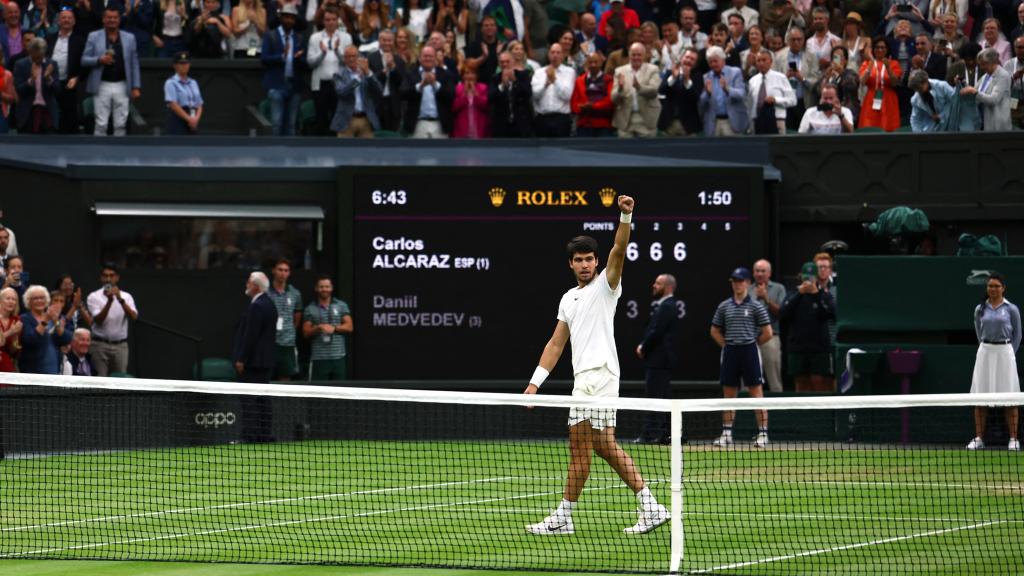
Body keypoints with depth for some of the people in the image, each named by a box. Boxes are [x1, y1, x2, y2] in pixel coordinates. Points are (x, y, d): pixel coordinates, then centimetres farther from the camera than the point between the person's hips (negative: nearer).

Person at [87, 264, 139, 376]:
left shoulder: (126, 296, 8)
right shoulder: (94, 297, 1)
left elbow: (133, 316, -10)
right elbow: (98, 319, -13)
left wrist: (120, 300, -25)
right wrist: (109, 301, -26)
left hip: (120, 345, 2)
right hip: (100, 345, -2)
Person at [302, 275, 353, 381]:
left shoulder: (341, 306, 9)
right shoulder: (310, 309, 7)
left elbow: (349, 327, 3)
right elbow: (306, 333, 3)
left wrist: (334, 328, -13)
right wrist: (318, 328, -16)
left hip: (338, 356, 1)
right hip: (318, 357, -1)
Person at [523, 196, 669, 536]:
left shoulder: (605, 285, 0)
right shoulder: (569, 298, 21)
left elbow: (619, 251, -17)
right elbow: (556, 343, 21)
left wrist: (626, 216, -31)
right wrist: (535, 382, 15)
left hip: (599, 374, -9)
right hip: (585, 377, 9)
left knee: (579, 446, -6)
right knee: (605, 447, 7)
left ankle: (563, 517, -1)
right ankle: (649, 507, 6)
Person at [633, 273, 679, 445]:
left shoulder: (667, 307, -15)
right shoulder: (662, 306, 17)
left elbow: (656, 332, -19)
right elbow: (652, 330, 19)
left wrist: (643, 348, -7)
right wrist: (643, 345, 4)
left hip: (659, 360, -10)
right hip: (661, 359, 10)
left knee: (655, 397, -10)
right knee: (664, 397, 10)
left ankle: (651, 434, -11)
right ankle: (665, 433, 11)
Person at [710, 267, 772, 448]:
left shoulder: (756, 306, -3)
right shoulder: (724, 306, 8)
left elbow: (767, 333, -2)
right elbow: (715, 331, 17)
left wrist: (751, 344, 3)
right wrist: (727, 345, 7)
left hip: (749, 351, -4)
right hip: (730, 352, 4)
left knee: (756, 392, -4)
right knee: (728, 393, 7)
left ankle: (763, 434, -2)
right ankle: (726, 434, 12)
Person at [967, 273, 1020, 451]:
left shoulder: (1011, 309, 0)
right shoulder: (980, 310, 7)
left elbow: (1017, 335, 7)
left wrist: (1008, 354, 6)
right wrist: (987, 349, 11)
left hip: (1005, 351, -2)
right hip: (985, 352, 3)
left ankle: (1013, 440, 0)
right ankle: (979, 439, 4)